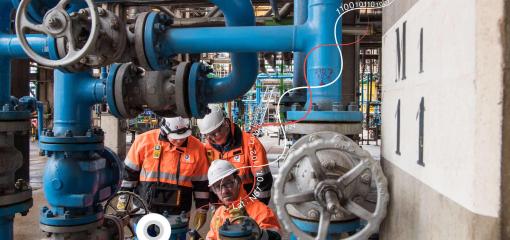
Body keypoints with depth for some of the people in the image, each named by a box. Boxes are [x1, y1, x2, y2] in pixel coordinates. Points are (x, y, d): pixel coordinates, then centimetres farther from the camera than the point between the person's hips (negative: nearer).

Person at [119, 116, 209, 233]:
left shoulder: (197, 147, -7)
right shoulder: (145, 140, -8)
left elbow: (201, 182, 2)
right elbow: (129, 172, 2)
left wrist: (202, 210, 5)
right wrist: (123, 200, 4)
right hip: (144, 210, 0)